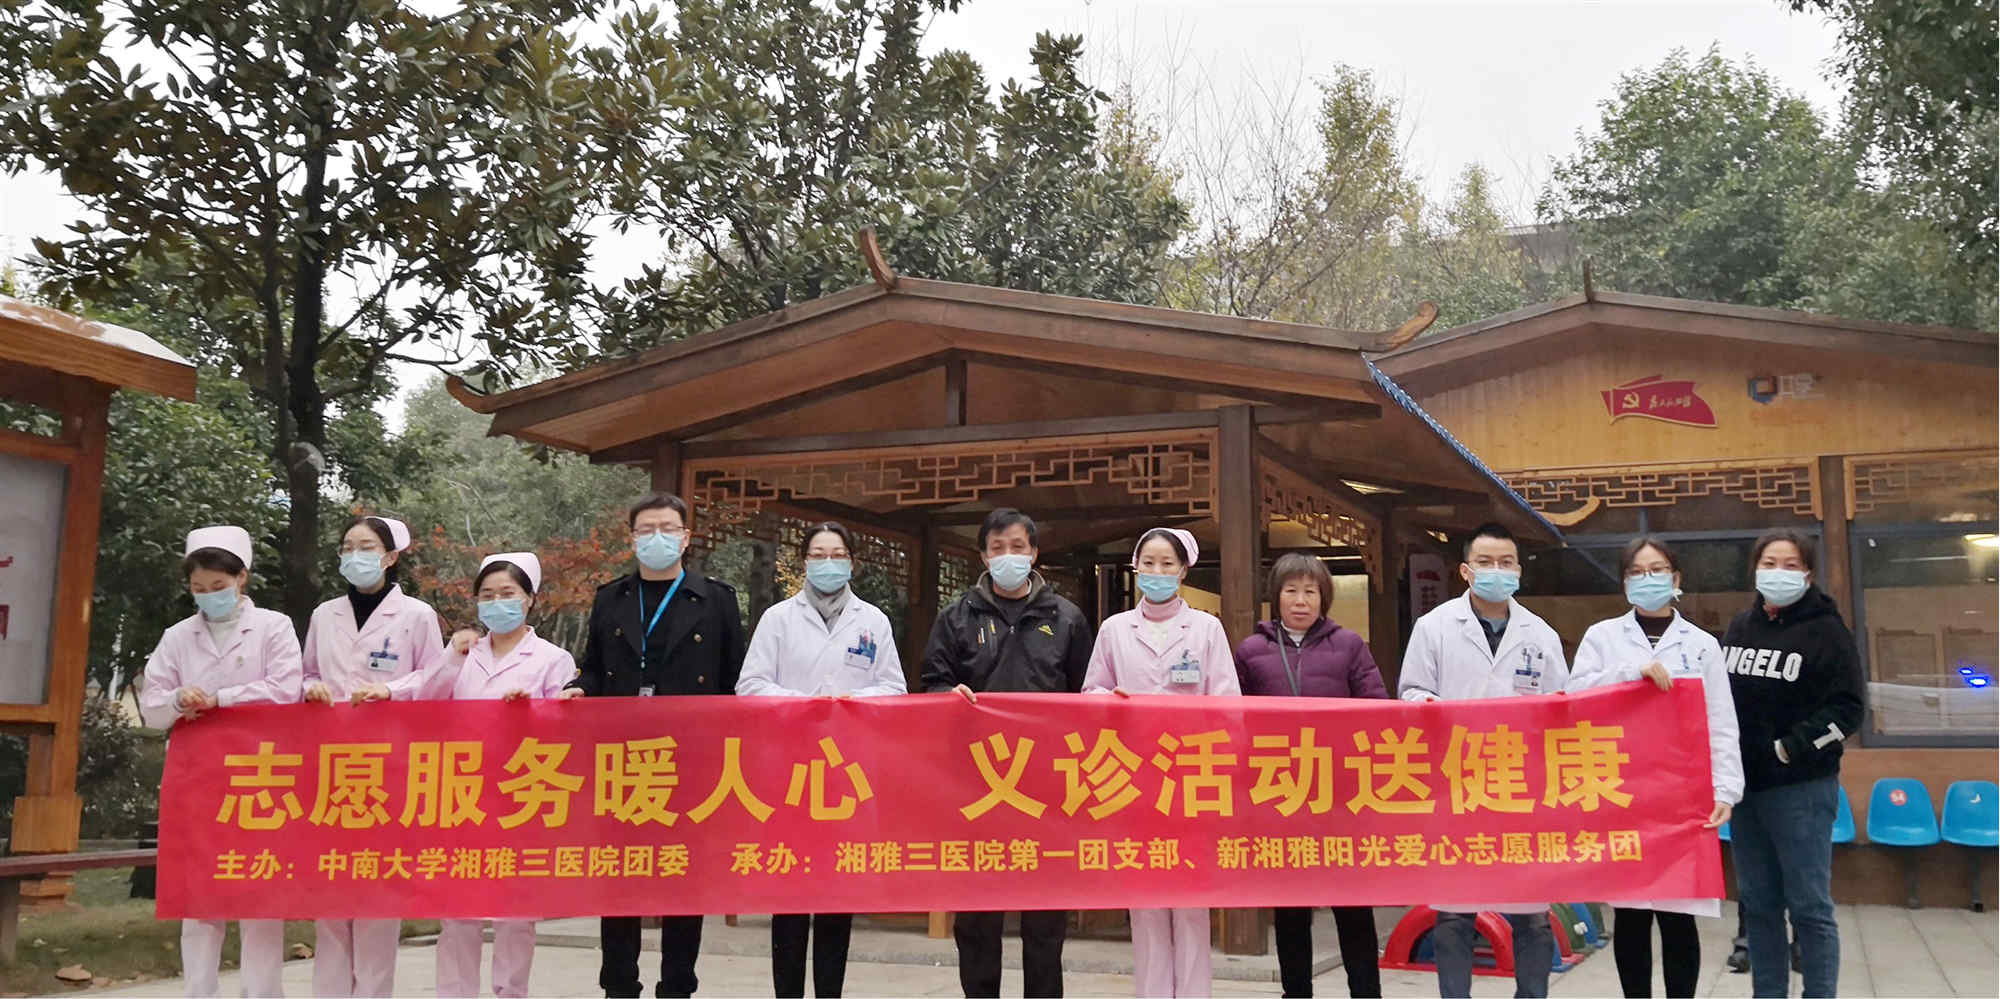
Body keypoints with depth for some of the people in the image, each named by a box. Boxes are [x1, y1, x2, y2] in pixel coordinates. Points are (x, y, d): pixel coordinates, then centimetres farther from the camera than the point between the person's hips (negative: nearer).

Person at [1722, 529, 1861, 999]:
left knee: (1809, 905, -3)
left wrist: (1789, 748, -18)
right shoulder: (1739, 628, 12)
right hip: (1745, 785, 6)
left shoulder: (1826, 630, -5)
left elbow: (1846, 710, -10)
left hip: (1802, 788, -5)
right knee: (1758, 904, 10)